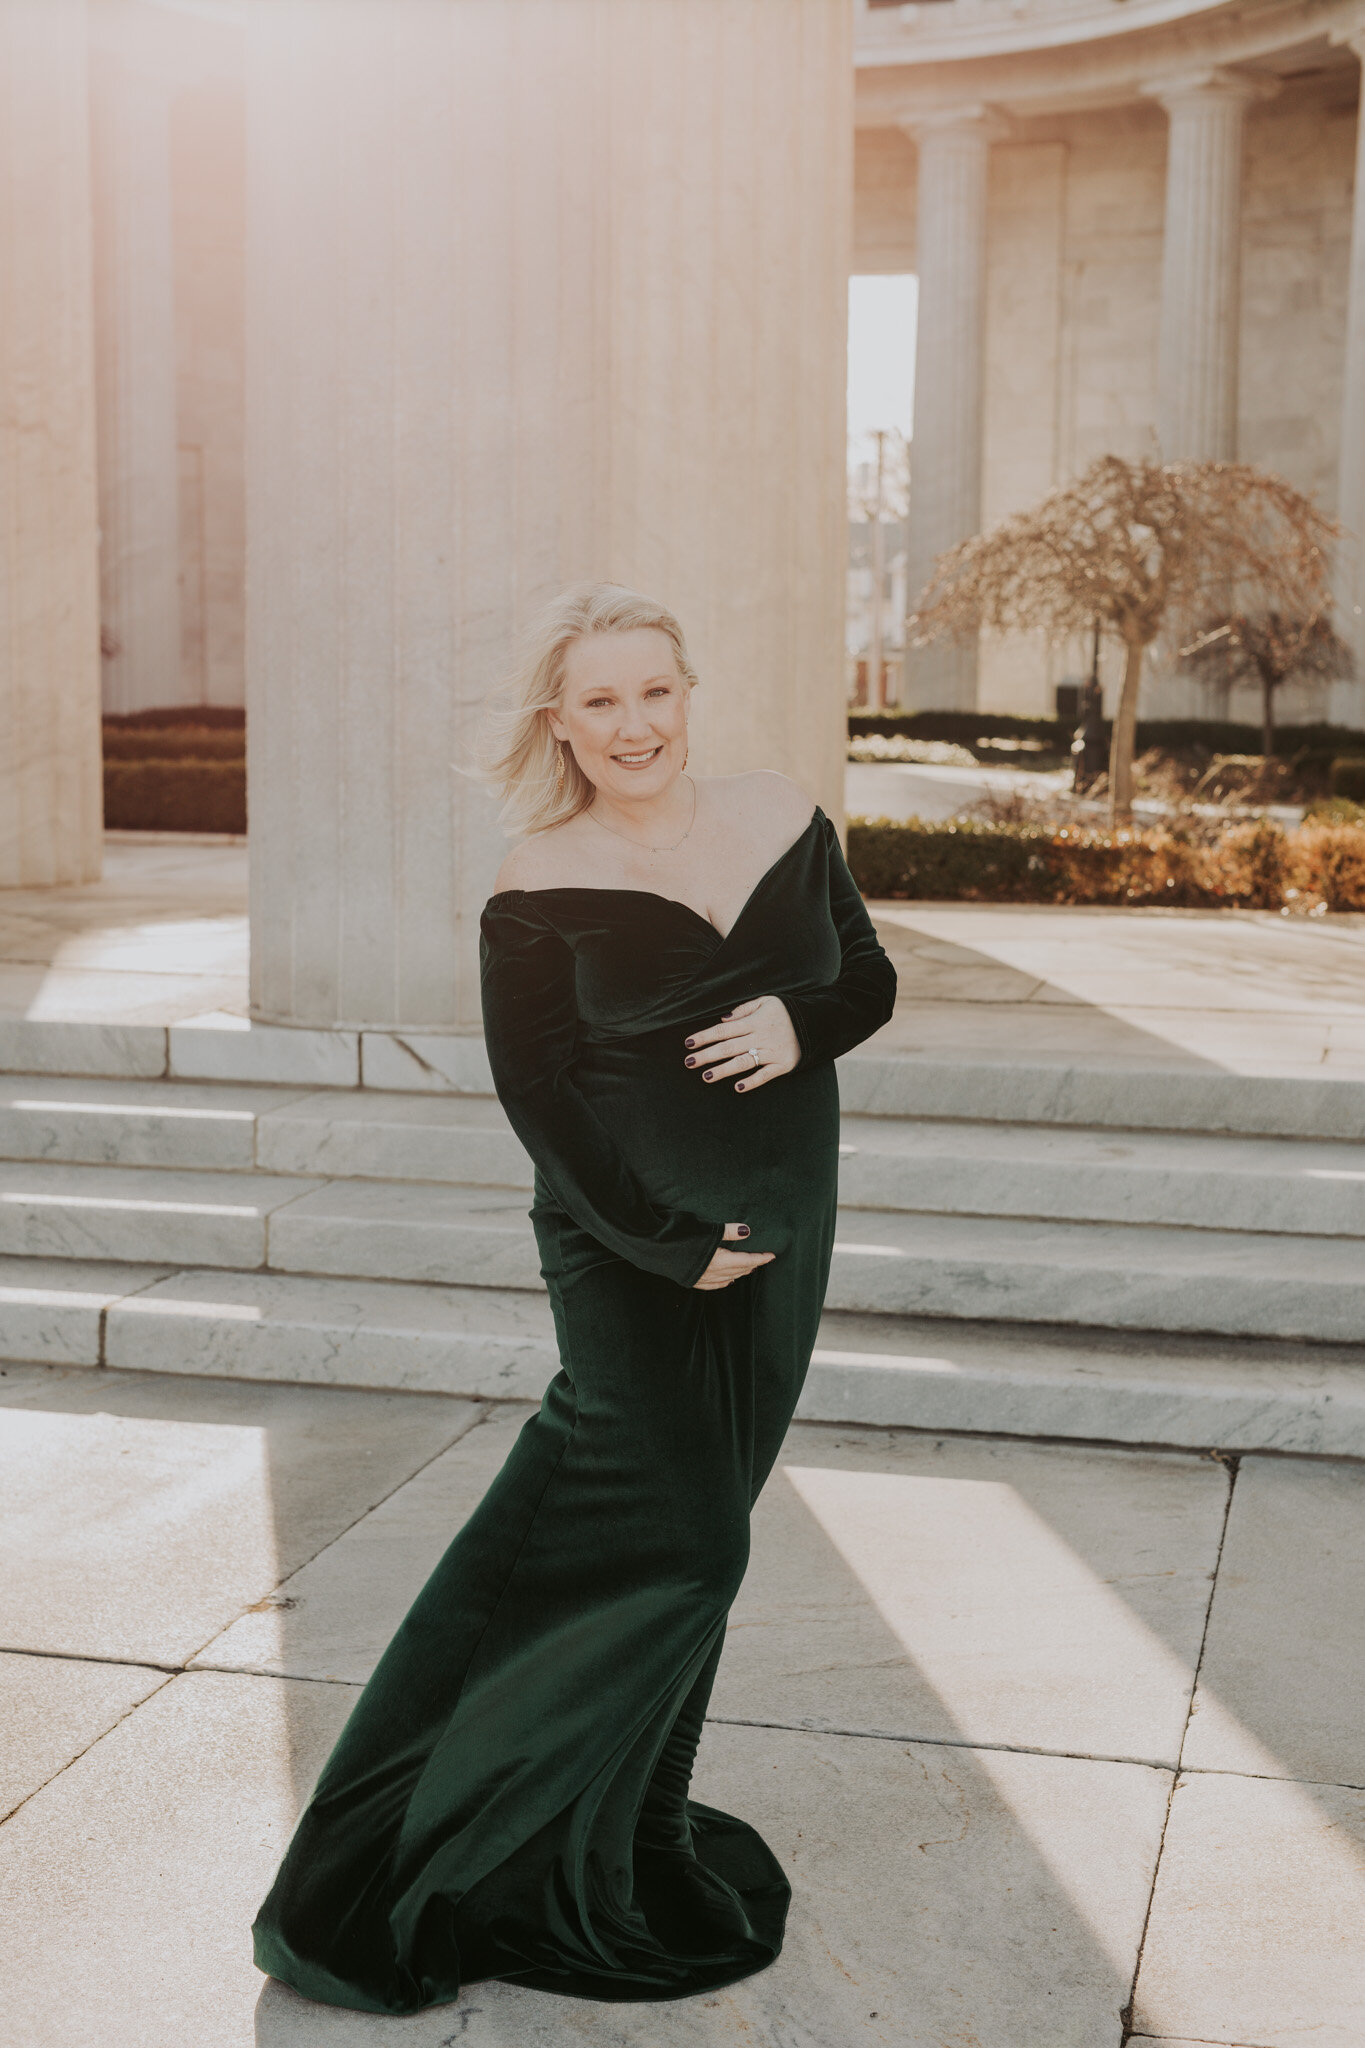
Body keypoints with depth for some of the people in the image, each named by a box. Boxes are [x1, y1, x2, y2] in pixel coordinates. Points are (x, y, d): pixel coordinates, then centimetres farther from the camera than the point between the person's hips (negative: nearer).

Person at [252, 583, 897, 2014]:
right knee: (675, 1534, -7)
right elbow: (538, 1100, -11)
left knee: (689, 1534, 12)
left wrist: (802, 1024, -12)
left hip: (779, 1232, 5)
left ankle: (633, 1826, 27)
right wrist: (673, 1242, -14)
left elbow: (870, 978, 10)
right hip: (624, 1248, -5)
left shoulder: (784, 823, 3)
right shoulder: (540, 890, -10)